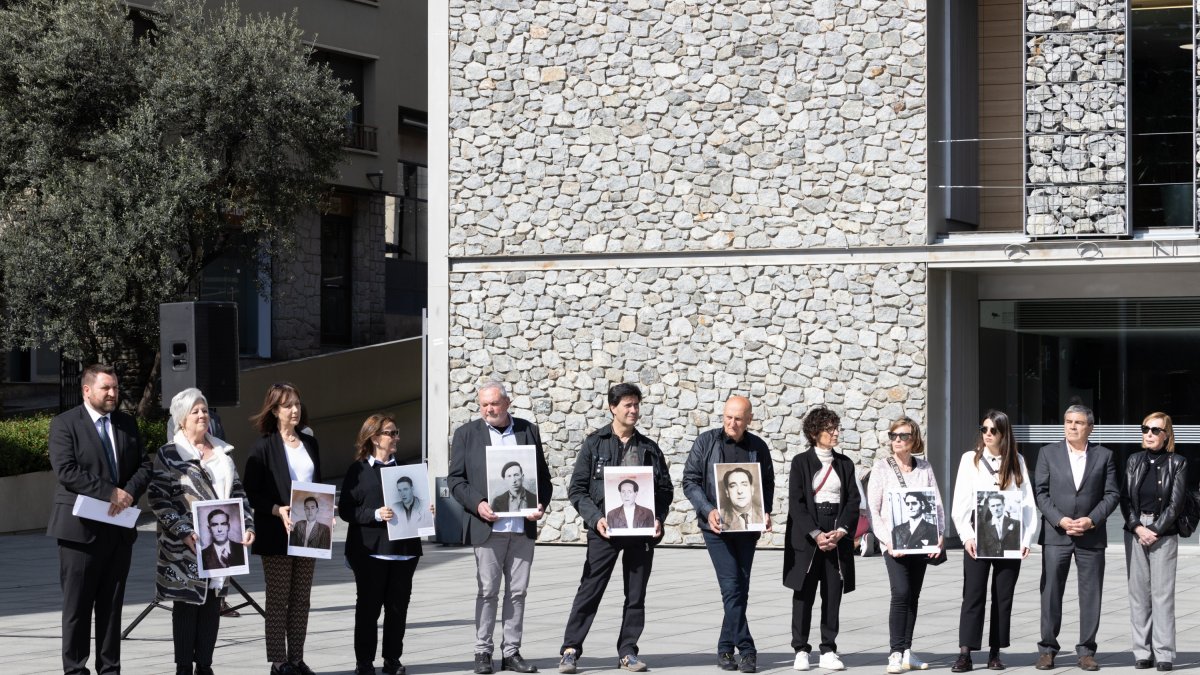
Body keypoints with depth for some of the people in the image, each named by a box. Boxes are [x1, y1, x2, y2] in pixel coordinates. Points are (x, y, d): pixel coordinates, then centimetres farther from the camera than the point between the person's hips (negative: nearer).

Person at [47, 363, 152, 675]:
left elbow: (144, 466, 10)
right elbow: (66, 470, -16)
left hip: (119, 528, 5)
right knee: (78, 605, 0)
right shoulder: (65, 424, -5)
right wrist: (110, 493, -19)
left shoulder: (127, 424, 12)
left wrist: (129, 493, -11)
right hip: (81, 528, -5)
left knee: (112, 605, 9)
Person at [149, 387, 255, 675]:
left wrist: (247, 525, 1)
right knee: (187, 604, -2)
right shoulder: (168, 455, -2)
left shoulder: (222, 452, 14)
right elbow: (159, 499, -8)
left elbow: (238, 493, 16)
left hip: (219, 545, 5)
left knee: (212, 603, 5)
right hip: (184, 546, -5)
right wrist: (184, 532, -18)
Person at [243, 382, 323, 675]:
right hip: (276, 534, -5)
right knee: (278, 599, 0)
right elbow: (252, 493, -8)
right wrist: (277, 510, -22)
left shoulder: (310, 443, 12)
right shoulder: (264, 447, -6)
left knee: (301, 599, 8)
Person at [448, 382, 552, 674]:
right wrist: (477, 504, -14)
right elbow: (455, 479, 2)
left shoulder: (529, 431, 10)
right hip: (488, 526, -2)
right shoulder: (466, 434, 4)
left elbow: (543, 476, 12)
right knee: (488, 592, 0)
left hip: (523, 526, 2)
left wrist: (541, 505, -5)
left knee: (517, 592, 6)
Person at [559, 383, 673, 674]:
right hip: (605, 530, -3)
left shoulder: (649, 448, 11)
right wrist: (595, 518, -13)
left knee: (636, 595, 7)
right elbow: (577, 489, 0)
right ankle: (570, 650, 0)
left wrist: (658, 518, -3)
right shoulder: (595, 443, 2)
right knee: (590, 590, -4)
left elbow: (665, 489, 14)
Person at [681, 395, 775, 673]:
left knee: (740, 590, 5)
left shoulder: (758, 447, 7)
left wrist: (766, 512, -2)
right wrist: (708, 510, -15)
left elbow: (768, 483, 16)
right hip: (716, 526, -3)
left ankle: (726, 648, 16)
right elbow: (690, 481, -1)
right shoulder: (706, 442, -1)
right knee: (732, 587, -11)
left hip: (747, 526, 3)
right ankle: (746, 649, -7)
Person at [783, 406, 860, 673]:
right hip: (806, 538, -3)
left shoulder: (844, 463, 12)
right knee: (804, 595, -1)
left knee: (833, 595, 2)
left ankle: (828, 651, 6)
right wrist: (815, 534, -14)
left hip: (838, 538, 3)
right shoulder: (801, 462, 1)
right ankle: (801, 650, 5)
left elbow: (853, 500, 7)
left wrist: (841, 531, -8)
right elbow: (796, 503, -5)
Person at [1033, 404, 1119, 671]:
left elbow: (1112, 494, 3)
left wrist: (1091, 520, -11)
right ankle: (1047, 649, 7)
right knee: (1051, 592, 0)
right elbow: (1040, 492, 1)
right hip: (1056, 535, 0)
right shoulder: (1048, 453, 6)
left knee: (1091, 594, 2)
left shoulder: (1104, 456, 6)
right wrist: (1060, 520, -11)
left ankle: (1086, 651, 9)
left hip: (1091, 536, 0)